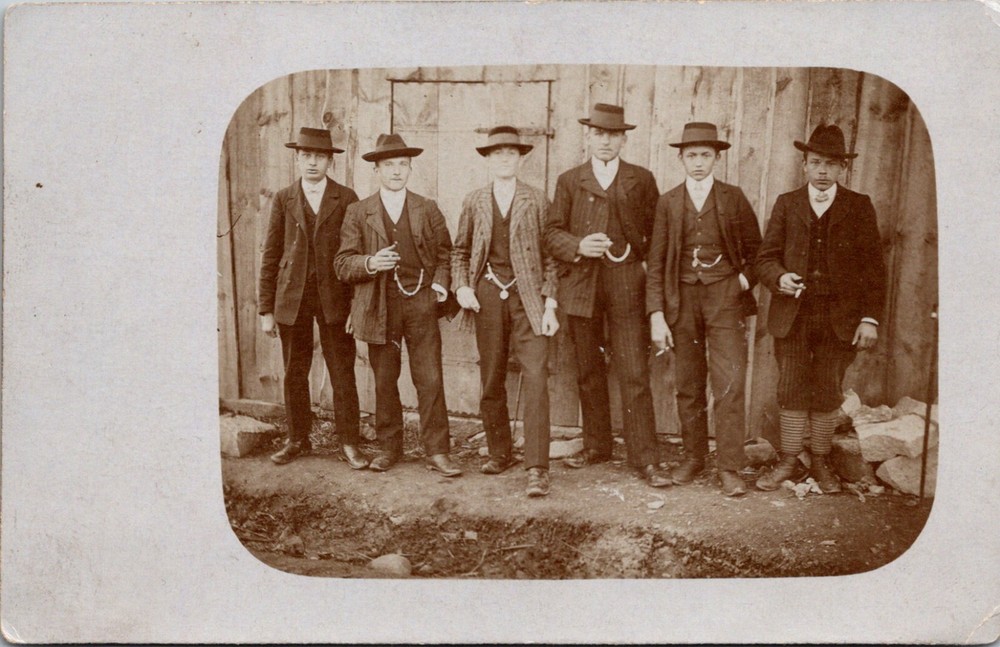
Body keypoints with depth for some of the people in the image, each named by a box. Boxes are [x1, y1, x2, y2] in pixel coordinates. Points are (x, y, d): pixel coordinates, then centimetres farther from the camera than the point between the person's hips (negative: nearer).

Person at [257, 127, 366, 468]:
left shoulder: (346, 198, 4)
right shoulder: (283, 199, 8)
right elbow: (270, 256, 6)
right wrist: (266, 309, 2)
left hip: (335, 298, -1)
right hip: (292, 299, 2)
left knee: (343, 373, 1)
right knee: (294, 374, 9)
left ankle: (349, 442, 11)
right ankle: (297, 440, 23)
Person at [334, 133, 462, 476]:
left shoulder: (428, 210, 10)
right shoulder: (358, 213, 7)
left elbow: (444, 254, 15)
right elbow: (343, 264, 3)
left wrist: (441, 282, -3)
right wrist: (370, 263, -16)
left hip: (421, 303, 0)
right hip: (379, 306, 0)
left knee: (430, 380, -3)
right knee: (384, 381, 8)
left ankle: (437, 451, 5)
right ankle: (389, 447, 22)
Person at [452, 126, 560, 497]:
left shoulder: (536, 201, 5)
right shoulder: (474, 202, 10)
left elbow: (549, 257, 4)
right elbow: (460, 250, 17)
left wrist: (550, 304, -3)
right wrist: (460, 286, -1)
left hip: (527, 299, -2)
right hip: (487, 297, 2)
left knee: (536, 378, -11)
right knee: (491, 381, 9)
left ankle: (536, 468, -9)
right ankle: (499, 453, 26)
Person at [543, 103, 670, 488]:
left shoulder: (642, 180, 9)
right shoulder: (569, 181, 11)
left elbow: (656, 232, 9)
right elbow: (553, 233, 6)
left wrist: (635, 254, -5)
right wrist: (578, 247, -12)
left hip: (626, 287, -2)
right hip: (581, 286, 2)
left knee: (634, 374, -6)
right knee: (589, 373, 10)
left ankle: (645, 459, -1)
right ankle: (596, 446, 23)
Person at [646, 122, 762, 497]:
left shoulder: (733, 198, 4)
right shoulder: (668, 203, 5)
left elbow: (755, 248, 14)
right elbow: (656, 262, 3)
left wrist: (746, 279, -3)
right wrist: (656, 315, -4)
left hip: (725, 298, -1)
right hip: (682, 299, 1)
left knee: (729, 384, -7)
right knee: (688, 385, 7)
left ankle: (729, 468, 0)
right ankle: (693, 457, 21)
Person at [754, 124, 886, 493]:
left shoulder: (859, 207, 5)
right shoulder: (786, 204, 8)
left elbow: (873, 266, 2)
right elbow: (766, 256, 6)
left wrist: (870, 318, -5)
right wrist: (779, 277, -16)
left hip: (839, 319, -1)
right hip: (792, 316, 1)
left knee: (828, 394, 7)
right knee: (791, 391, 4)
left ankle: (820, 463, 21)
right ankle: (787, 462, 16)